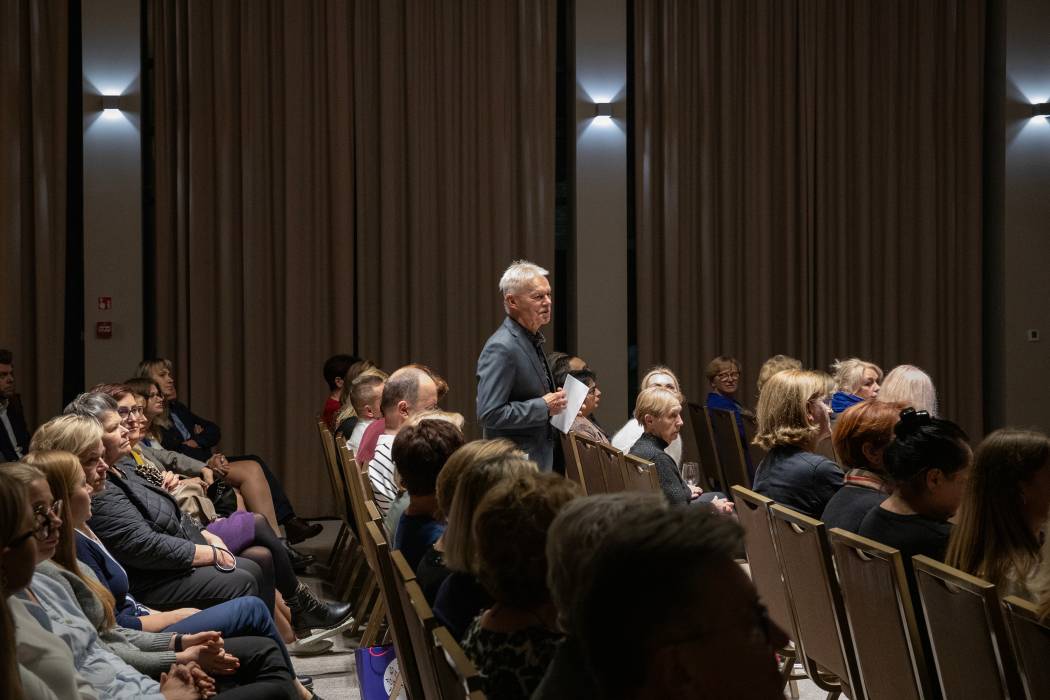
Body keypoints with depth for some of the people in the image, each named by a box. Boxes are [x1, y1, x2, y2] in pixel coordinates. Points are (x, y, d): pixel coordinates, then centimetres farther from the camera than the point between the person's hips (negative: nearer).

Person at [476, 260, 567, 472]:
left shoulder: (531, 340, 12)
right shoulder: (501, 349, -19)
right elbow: (489, 414, -24)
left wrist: (554, 400, 4)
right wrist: (544, 407, -18)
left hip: (540, 459, 9)